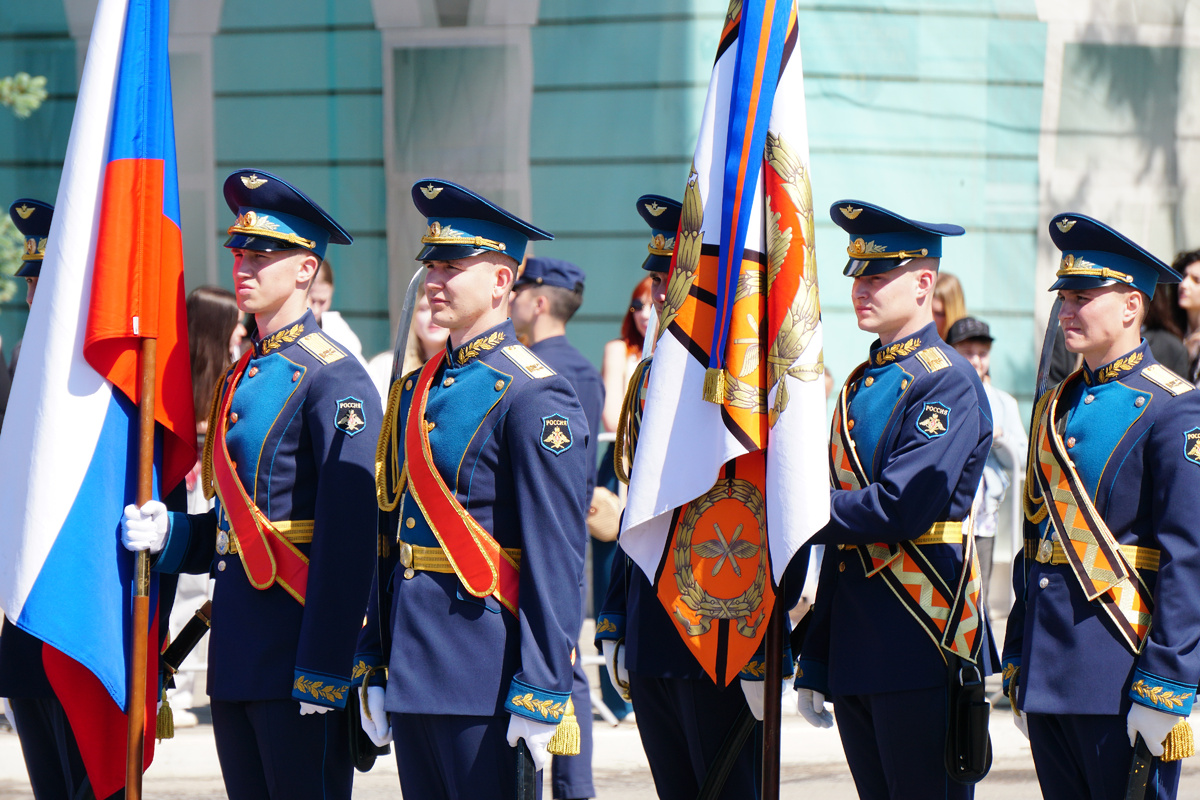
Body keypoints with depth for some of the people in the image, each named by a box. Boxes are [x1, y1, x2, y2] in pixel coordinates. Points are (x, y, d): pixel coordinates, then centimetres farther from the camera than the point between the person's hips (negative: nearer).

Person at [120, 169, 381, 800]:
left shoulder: (335, 380, -11)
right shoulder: (238, 379, 16)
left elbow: (347, 540, -18)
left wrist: (322, 670, -21)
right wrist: (170, 533, 2)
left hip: (296, 647, -9)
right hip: (236, 651, 9)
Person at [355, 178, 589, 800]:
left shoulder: (534, 397, -10)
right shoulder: (413, 391, 14)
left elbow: (556, 560, -14)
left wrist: (539, 695, -18)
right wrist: (375, 669, 14)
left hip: (485, 668, -8)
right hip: (412, 668, 8)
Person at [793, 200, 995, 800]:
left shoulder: (947, 381, -9)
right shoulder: (862, 384, 17)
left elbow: (903, 505, -21)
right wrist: (814, 661, 17)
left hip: (921, 638, -8)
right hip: (855, 649, 8)